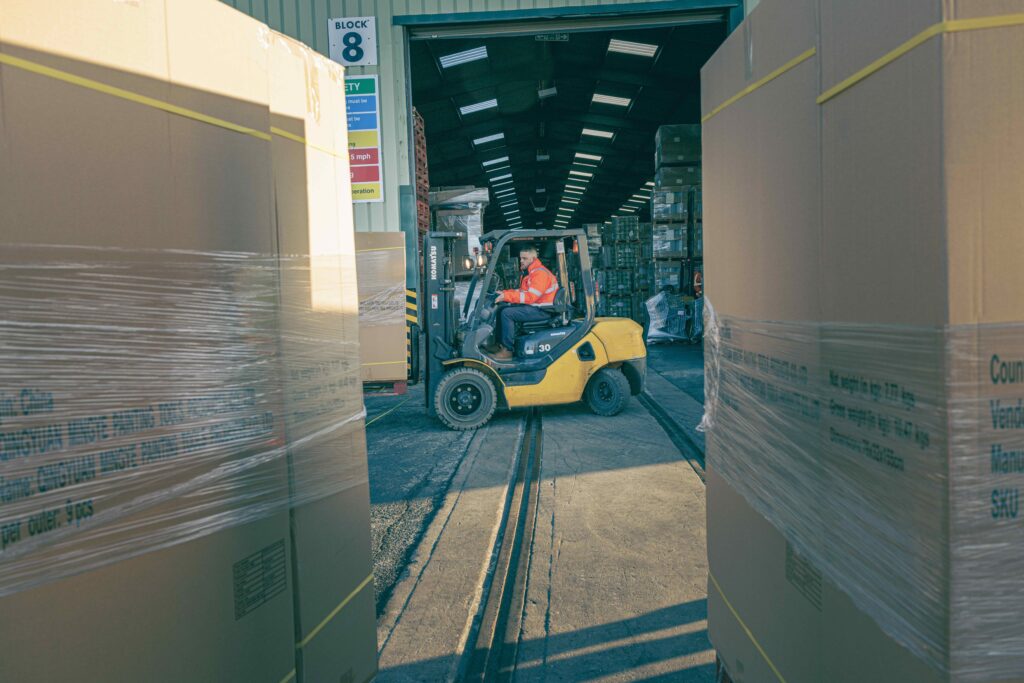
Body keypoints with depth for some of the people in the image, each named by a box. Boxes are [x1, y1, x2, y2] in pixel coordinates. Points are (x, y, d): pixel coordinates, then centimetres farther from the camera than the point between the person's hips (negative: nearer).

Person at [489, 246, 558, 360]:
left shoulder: (540, 273, -17)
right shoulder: (529, 272, 17)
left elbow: (530, 297, -25)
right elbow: (522, 291, 18)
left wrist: (506, 296, -25)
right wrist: (504, 293, 2)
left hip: (542, 311, -11)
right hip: (533, 306, 11)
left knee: (507, 313, -22)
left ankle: (507, 350, -17)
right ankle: (499, 344, 4)